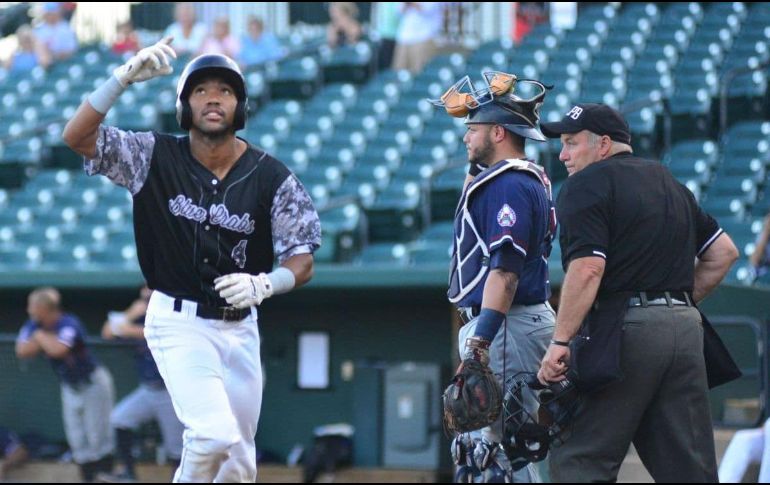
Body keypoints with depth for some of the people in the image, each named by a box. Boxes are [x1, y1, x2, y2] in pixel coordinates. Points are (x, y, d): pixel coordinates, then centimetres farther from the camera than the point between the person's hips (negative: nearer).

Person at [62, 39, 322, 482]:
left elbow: (302, 263, -6)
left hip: (240, 327, 3)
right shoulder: (156, 158, -6)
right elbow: (77, 136, -15)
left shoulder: (272, 177, -6)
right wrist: (125, 78, -26)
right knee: (216, 435, -23)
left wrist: (262, 285, -28)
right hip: (178, 323, -3)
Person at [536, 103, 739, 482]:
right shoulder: (668, 182, 22)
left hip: (623, 326, -7)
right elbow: (724, 251, 23)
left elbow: (587, 268, -16)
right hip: (685, 326, 7)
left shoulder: (586, 184, -3)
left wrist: (559, 343, -17)